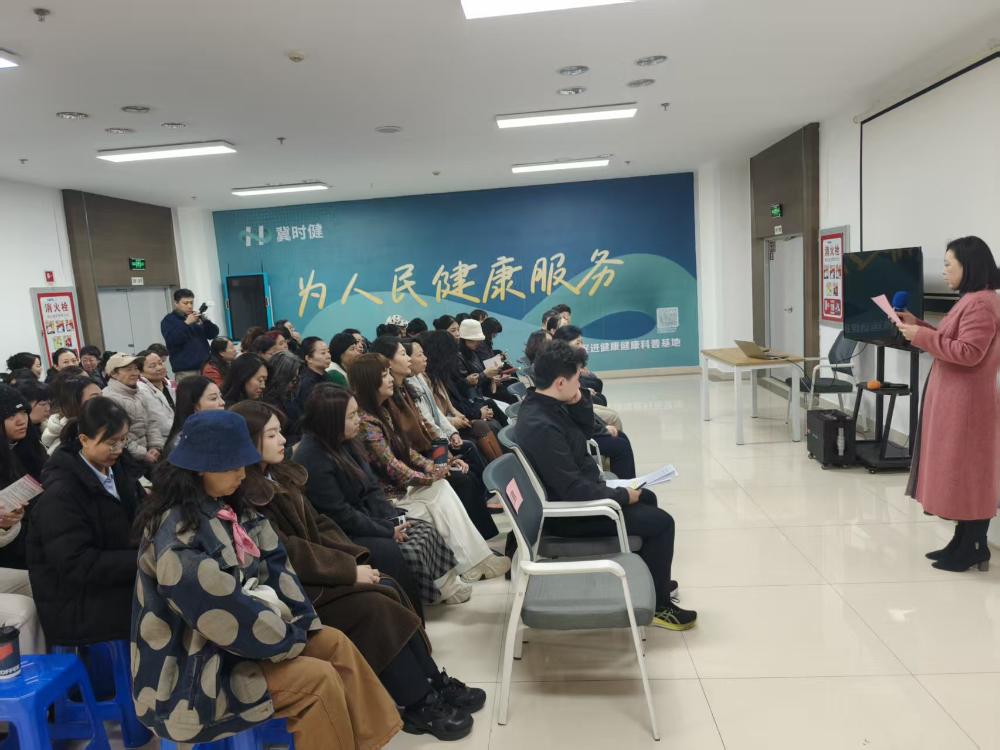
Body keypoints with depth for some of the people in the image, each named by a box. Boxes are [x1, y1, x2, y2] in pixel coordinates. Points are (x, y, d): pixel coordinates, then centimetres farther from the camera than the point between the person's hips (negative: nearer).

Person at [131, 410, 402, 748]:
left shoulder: (224, 508, 3)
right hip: (192, 671, -9)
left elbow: (272, 564, 4)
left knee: (335, 644, 1)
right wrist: (291, 638, -14)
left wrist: (298, 622, -8)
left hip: (233, 637, 9)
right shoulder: (178, 535, -25)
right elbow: (221, 609, -27)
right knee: (319, 679, -18)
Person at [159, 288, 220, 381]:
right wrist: (186, 323, -17)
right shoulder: (169, 320, 4)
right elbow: (171, 340, -13)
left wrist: (205, 321, -8)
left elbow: (213, 334, 9)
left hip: (205, 367, 5)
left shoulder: (197, 317, 18)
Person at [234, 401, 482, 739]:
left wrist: (356, 559, -3)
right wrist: (350, 570, -18)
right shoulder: (243, 496, -18)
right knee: (373, 607, -21)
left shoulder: (280, 475, 11)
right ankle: (417, 704, -9)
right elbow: (286, 554, -22)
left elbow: (317, 524, 12)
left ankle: (432, 683, -3)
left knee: (389, 589, -10)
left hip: (315, 570, 8)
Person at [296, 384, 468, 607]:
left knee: (425, 530, -4)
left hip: (364, 518, 9)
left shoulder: (345, 441, 3)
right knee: (402, 554, -22)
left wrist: (393, 518, -8)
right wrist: (387, 530, -17)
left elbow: (371, 487, 7)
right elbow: (340, 516, -23)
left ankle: (445, 584, 2)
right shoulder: (312, 459, -24)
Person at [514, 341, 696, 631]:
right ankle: (657, 604, 9)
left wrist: (578, 400, -8)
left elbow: (586, 429, 12)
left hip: (578, 492, 10)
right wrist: (622, 495, -16)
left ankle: (654, 580, 37)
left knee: (647, 498, 23)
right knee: (661, 522, -9)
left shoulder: (544, 403, -2)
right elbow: (573, 490, -30)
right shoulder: (540, 426, -32)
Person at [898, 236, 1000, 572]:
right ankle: (964, 542, 23)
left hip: (967, 403, -11)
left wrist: (921, 337, -21)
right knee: (963, 475, 14)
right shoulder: (972, 300, 15)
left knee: (968, 475, -2)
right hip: (955, 401, 11)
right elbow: (950, 343, 18)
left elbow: (968, 353, -24)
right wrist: (919, 326, 9)